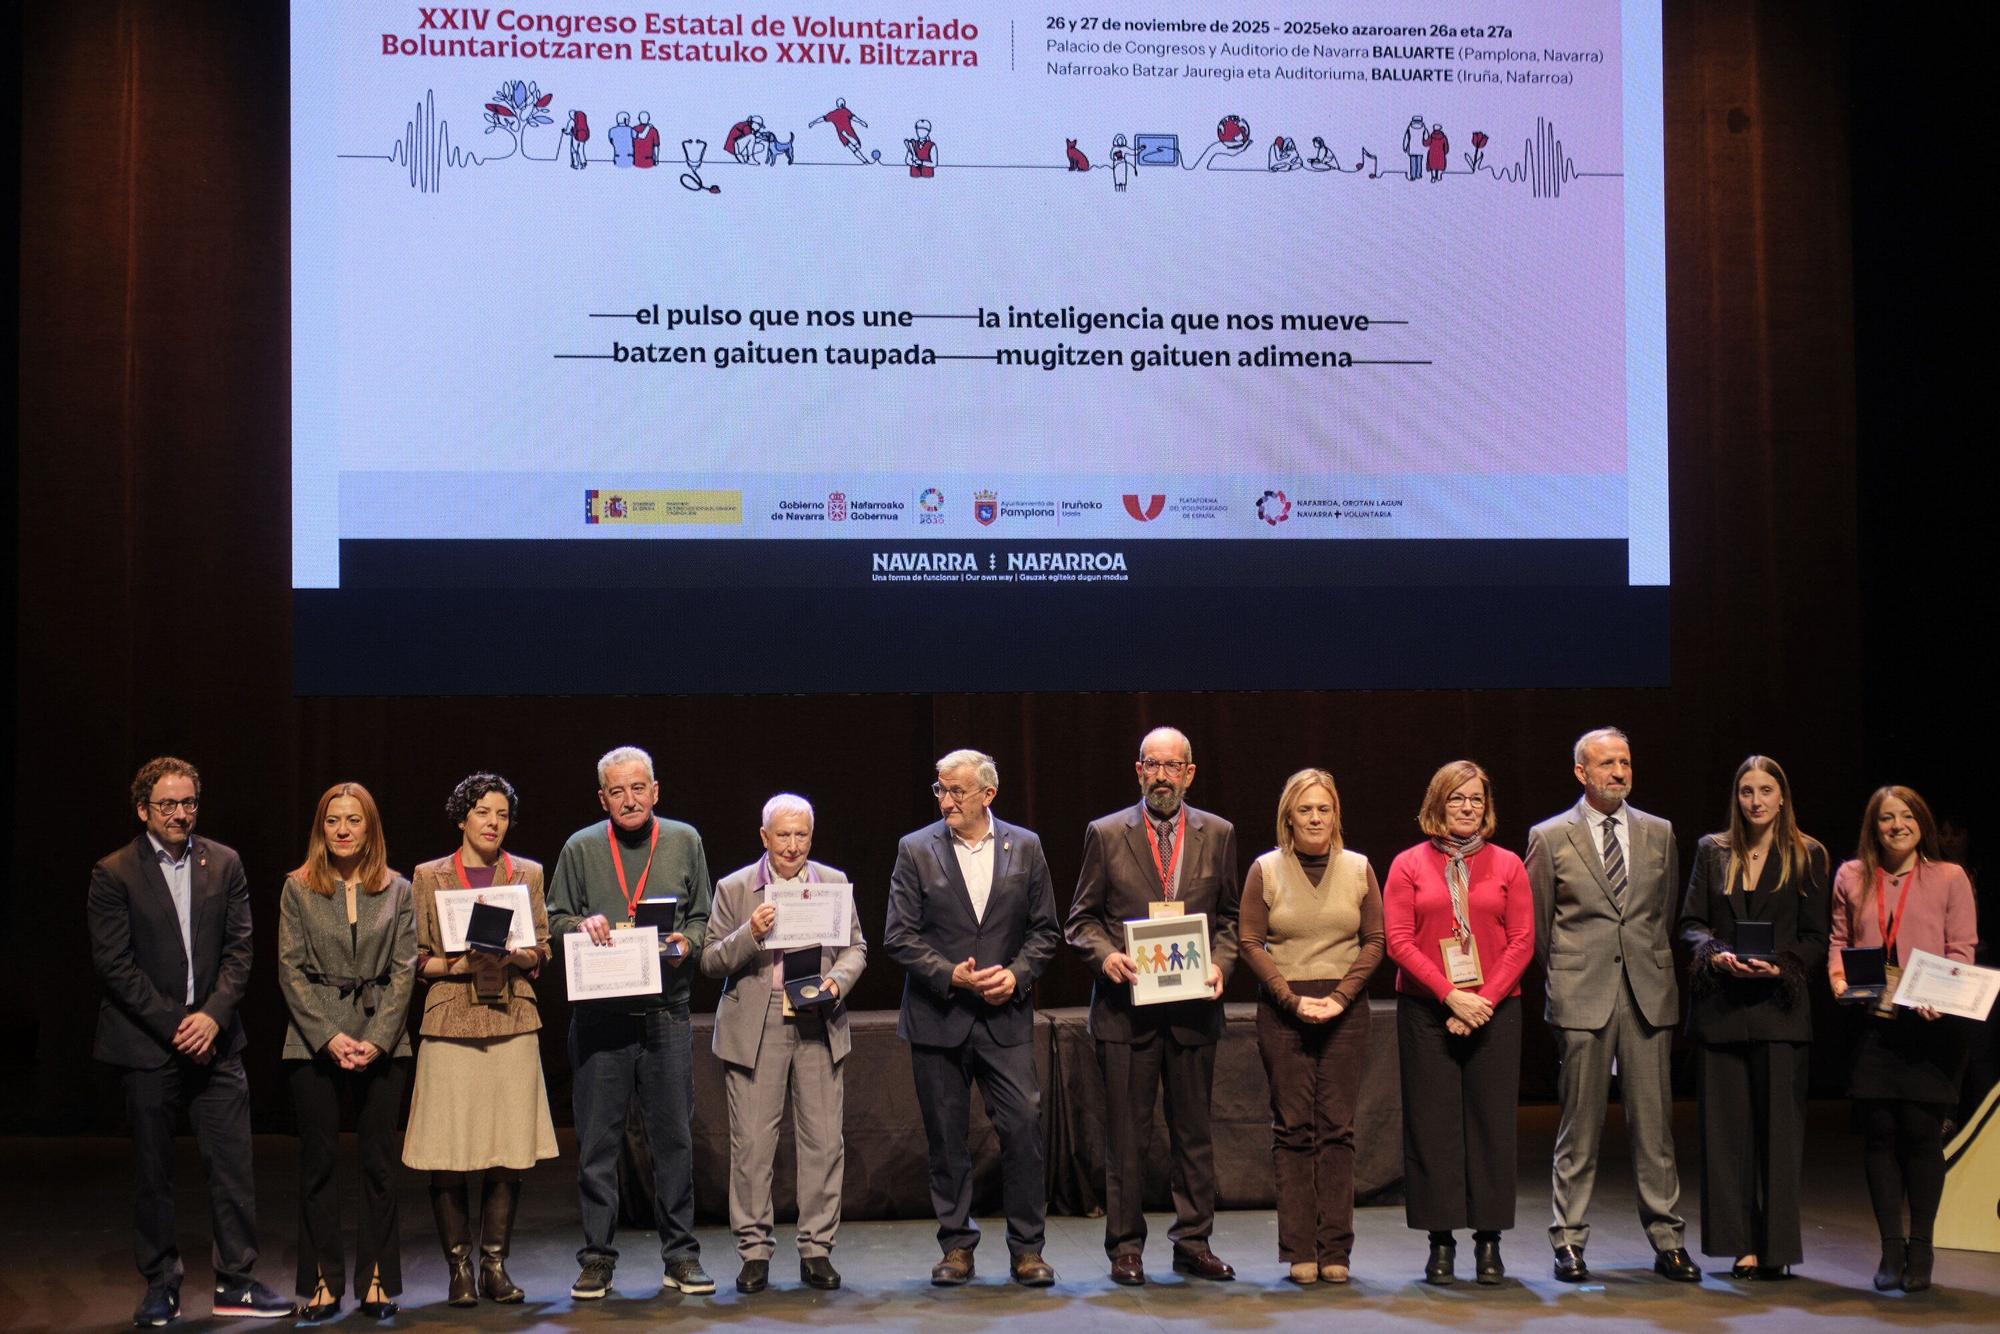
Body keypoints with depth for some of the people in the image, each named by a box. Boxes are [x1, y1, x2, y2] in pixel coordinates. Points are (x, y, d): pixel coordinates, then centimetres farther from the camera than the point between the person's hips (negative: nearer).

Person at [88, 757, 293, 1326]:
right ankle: (161, 1285, 17)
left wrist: (213, 1015, -11)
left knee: (233, 1162, 0)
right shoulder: (114, 874, -4)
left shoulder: (224, 864, 6)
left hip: (214, 1038, 3)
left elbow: (239, 948, 3)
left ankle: (236, 1282, 9)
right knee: (152, 1172, 6)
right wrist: (172, 1025, -12)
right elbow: (114, 964, -8)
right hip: (145, 1044, -2)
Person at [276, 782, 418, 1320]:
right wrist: (329, 1036, -10)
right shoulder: (299, 888, 5)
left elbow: (403, 969, 3)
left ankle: (377, 1281, 9)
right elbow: (290, 970, 0)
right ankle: (322, 1282, 8)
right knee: (318, 1163, 2)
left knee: (379, 1163, 2)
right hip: (314, 1041, -1)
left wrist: (377, 1039, -9)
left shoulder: (396, 890, 7)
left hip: (382, 1042, 1)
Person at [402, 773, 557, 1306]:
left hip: (512, 1023, 2)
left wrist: (512, 956, -8)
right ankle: (458, 1267, 7)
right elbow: (415, 959, 6)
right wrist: (458, 965, -11)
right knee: (449, 1157, -5)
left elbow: (542, 952, 12)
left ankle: (495, 1265, 10)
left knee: (509, 1153, -1)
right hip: (451, 1024, -2)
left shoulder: (527, 874, 12)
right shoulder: (429, 877, 7)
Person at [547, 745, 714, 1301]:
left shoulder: (684, 842, 9)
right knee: (597, 1140, 2)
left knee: (674, 1136, 3)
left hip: (666, 1011, 0)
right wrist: (583, 925, -8)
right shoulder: (581, 849, 7)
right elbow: (555, 918, 12)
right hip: (599, 1015, 0)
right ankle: (597, 1258, 11)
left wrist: (685, 942, -7)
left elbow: (701, 917, 13)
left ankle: (680, 1255, 12)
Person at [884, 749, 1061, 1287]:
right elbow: (899, 935, -2)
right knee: (945, 1136, 5)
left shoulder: (1025, 848, 5)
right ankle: (957, 1246, 16)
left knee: (1024, 1125, -7)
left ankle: (1027, 1248, 3)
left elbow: (1045, 930, 7)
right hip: (938, 1016, 0)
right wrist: (951, 976, -13)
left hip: (1006, 1015, 0)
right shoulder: (915, 850, 1)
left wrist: (1017, 974, -9)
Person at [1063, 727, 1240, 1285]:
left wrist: (1220, 962, -5)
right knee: (1126, 1138, 1)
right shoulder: (1106, 835, 2)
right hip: (1126, 1005, -2)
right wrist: (1105, 954, -14)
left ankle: (1193, 1243, 17)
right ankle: (1126, 1248, 9)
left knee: (1193, 1131, 8)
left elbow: (1229, 917, 12)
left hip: (1194, 1008, 2)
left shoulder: (1217, 834, 7)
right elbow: (1081, 918, 5)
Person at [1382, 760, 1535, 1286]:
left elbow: (1522, 942, 2)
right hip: (1426, 1010, -1)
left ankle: (1489, 1241, 8)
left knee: (1491, 1120, 0)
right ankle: (1440, 1242, 5)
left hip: (1493, 1011, 1)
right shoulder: (1409, 865, 4)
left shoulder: (1507, 865, 7)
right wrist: (1452, 996, -12)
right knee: (1432, 1122, -1)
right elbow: (1398, 940, -3)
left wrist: (1483, 1000, -9)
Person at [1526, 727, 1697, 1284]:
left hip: (1649, 994, 2)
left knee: (1654, 1121, 3)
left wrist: (1656, 969, 14)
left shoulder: (1658, 833, 11)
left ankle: (1666, 1238, 10)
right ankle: (1569, 1239, 8)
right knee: (1579, 1125, 1)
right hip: (1582, 999, -2)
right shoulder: (1550, 837, 3)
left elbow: (1668, 913, 18)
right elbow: (1536, 925, 9)